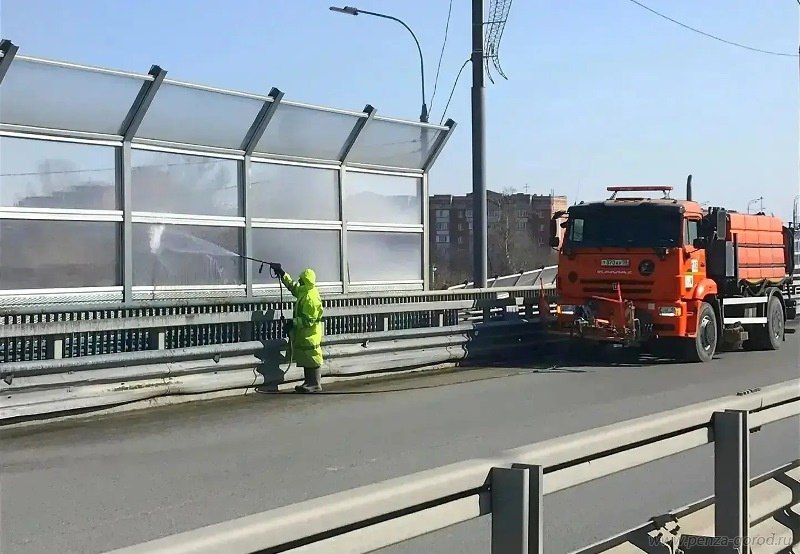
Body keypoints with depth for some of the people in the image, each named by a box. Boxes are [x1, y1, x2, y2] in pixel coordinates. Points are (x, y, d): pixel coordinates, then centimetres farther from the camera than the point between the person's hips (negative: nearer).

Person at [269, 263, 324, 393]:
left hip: (310, 334, -10)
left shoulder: (311, 297, -22)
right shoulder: (304, 292, 7)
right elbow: (292, 285, 25)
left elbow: (308, 320, -25)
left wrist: (294, 323, -19)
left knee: (312, 358, -4)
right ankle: (309, 382, 21)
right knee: (305, 359, 14)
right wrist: (282, 273, 22)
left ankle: (315, 384, 1)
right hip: (303, 334, 10)